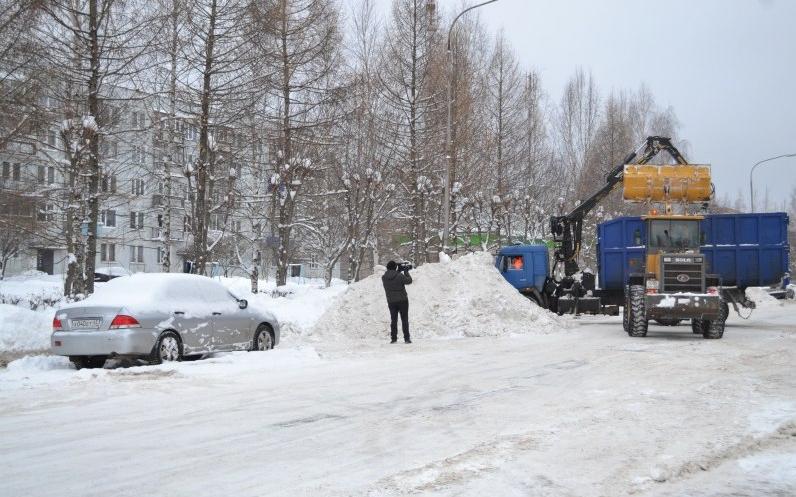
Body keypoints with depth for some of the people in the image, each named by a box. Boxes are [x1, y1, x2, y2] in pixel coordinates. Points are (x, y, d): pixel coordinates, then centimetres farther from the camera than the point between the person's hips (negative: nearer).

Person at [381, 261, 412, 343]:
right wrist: (406, 272, 8)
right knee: (404, 319, 5)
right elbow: (409, 281, -5)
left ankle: (393, 338, 9)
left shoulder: (384, 278, -5)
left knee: (393, 320, 12)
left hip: (391, 302, 3)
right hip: (402, 300, -3)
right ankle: (407, 338, 2)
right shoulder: (400, 276, -17)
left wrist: (398, 272, 13)